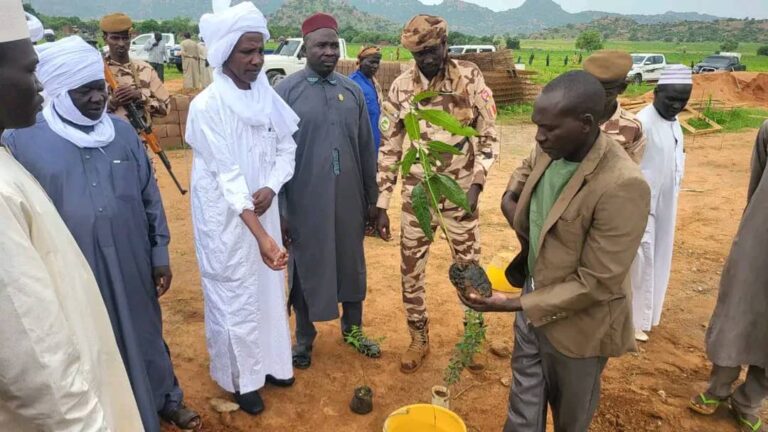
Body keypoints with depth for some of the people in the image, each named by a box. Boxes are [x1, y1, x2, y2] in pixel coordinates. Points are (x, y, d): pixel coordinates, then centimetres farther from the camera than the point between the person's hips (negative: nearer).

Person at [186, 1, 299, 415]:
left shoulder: (267, 95, -1)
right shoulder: (207, 106, -18)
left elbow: (287, 147, 4)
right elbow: (228, 176, -24)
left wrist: (271, 187, -15)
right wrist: (261, 235, -30)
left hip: (263, 211, 6)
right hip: (226, 220, -5)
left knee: (268, 290, 18)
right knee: (234, 298, 9)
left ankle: (268, 362, 41)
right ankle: (241, 378, 31)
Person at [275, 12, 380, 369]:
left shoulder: (352, 90, 4)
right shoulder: (285, 91, -7)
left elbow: (367, 149, 8)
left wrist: (372, 199, 10)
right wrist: (279, 208, -7)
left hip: (349, 200, 4)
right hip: (305, 202, -3)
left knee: (351, 264, 16)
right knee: (307, 268, 11)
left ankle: (353, 329, 37)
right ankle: (304, 338, 32)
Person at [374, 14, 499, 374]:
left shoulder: (470, 79, -7)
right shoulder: (401, 88, -3)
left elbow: (489, 137, -2)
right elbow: (389, 149, 0)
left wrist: (476, 184, -15)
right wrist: (381, 204, -2)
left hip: (460, 191, -1)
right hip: (416, 194, 2)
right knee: (410, 271, 8)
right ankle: (419, 340, 29)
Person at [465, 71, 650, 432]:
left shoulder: (623, 186, -30)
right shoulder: (547, 151, -7)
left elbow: (596, 283, -25)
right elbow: (523, 178, 18)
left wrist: (514, 304, -25)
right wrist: (511, 198, -5)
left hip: (576, 323, -6)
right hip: (533, 299, 6)